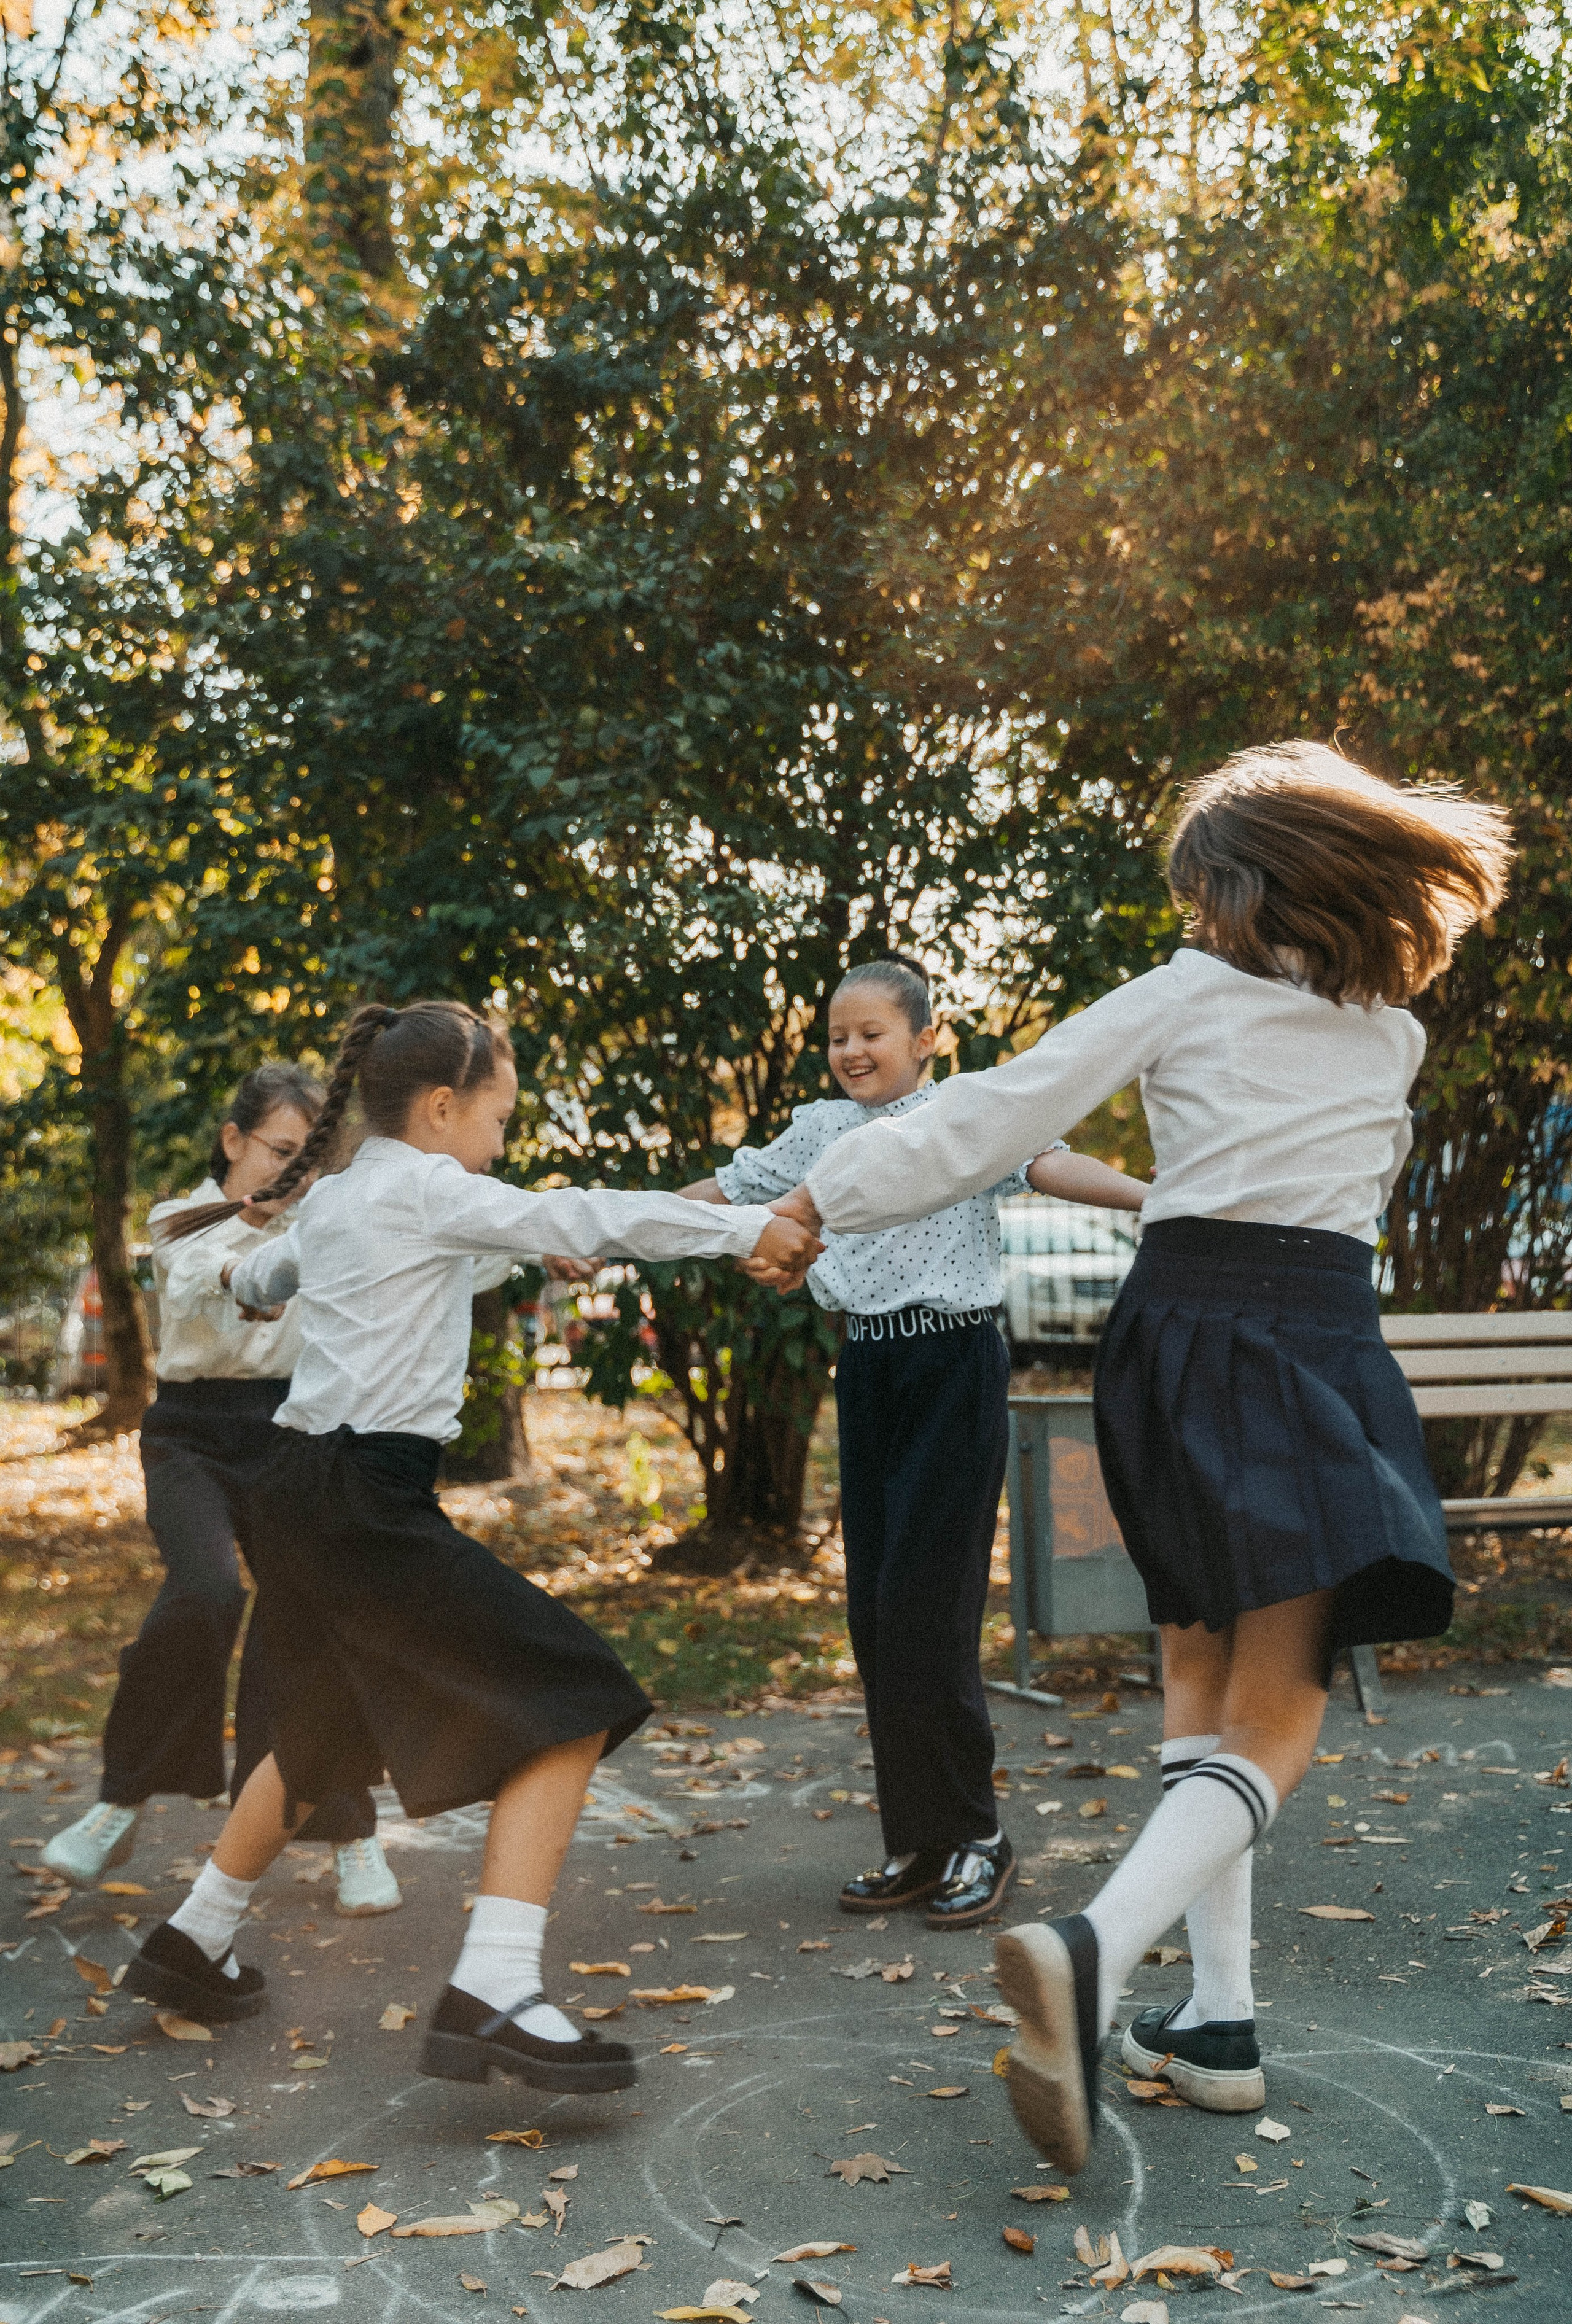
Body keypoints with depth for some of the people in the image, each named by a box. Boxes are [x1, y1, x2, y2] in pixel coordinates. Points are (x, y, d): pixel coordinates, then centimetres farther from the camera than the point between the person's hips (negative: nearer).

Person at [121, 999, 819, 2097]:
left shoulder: (332, 1198, 16)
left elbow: (262, 1275, 37)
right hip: (369, 1500, -10)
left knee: (330, 1734, 29)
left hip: (302, 1495, 10)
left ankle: (194, 1942, 41)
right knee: (568, 1705, -11)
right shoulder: (426, 1189, -9)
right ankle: (492, 1994, -20)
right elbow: (589, 1219, -14)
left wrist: (242, 1273, 62)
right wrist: (750, 1228, -8)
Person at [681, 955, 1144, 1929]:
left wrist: (1153, 1196, -37)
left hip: (956, 1367, -6)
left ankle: (974, 1835, 6)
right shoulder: (821, 1129, 13)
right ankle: (917, 1844, 16)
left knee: (925, 1606, -9)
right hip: (869, 1370, 6)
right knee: (875, 1613, 5)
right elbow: (724, 1191, 21)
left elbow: (1044, 1163, -19)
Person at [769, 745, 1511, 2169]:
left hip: (1175, 1333, 1)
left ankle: (1221, 2016, 13)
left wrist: (825, 1199, 8)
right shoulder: (1392, 1031, 12)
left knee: (1202, 1674, 16)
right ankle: (1095, 1950, -30)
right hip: (1320, 1343, -1)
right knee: (1273, 1724, -5)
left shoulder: (1180, 996, 5)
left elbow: (988, 1120, 1)